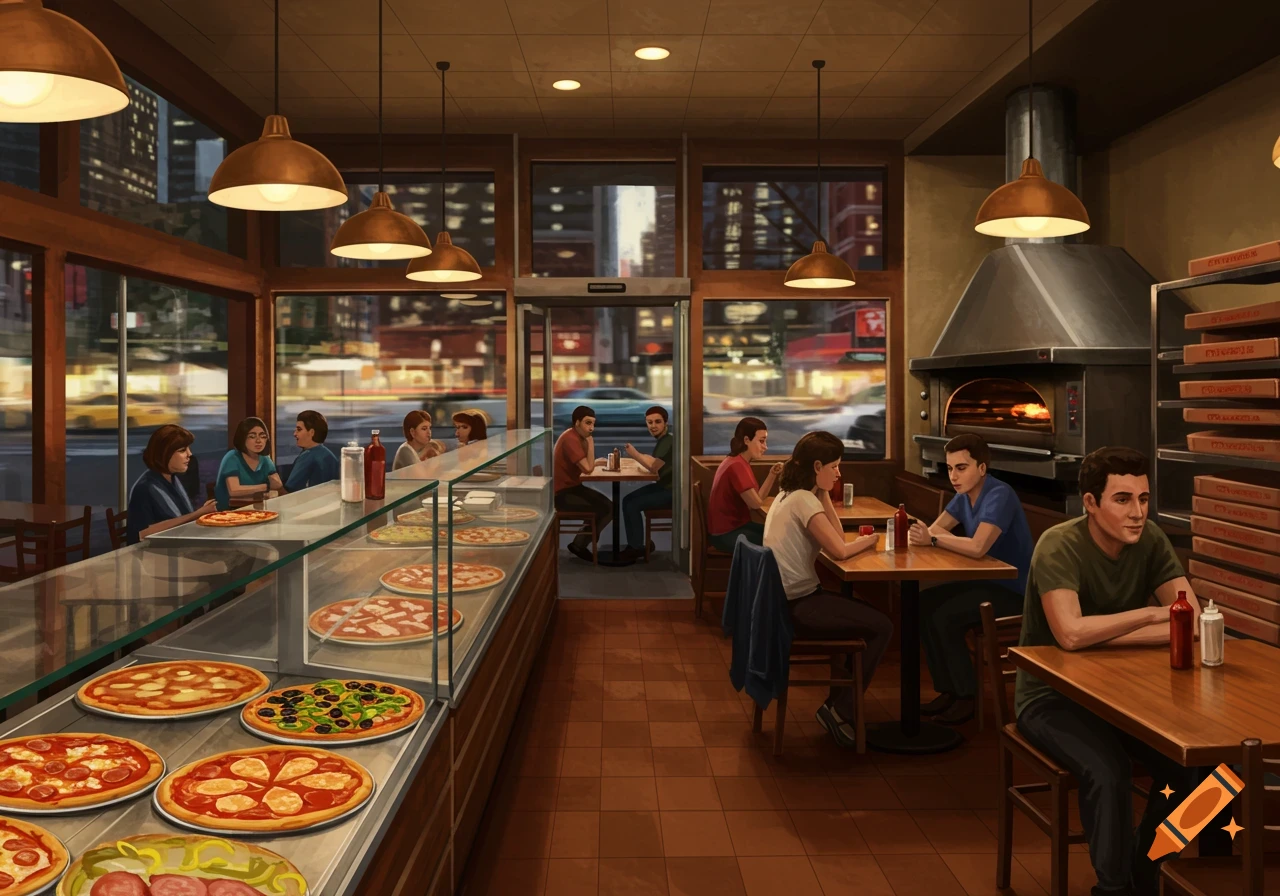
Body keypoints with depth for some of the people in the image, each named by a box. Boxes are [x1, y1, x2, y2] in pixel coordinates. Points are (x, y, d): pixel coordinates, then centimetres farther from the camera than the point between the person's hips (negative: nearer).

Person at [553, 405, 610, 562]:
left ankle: (581, 544, 10)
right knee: (603, 510, -15)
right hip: (562, 493, -10)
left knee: (609, 506, 1)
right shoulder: (570, 439, -22)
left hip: (573, 487, 10)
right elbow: (587, 468, -26)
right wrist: (591, 442, -18)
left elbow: (586, 465, 11)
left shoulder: (578, 437, 9)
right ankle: (579, 545, 5)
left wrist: (597, 462, -6)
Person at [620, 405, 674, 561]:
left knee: (633, 506, -15)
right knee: (627, 500, 5)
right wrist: (640, 457, -6)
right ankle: (633, 545, 7)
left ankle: (638, 547, -2)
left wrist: (635, 454, -14)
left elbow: (654, 468, -27)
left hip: (671, 491, -10)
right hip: (663, 485, 10)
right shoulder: (662, 439, 10)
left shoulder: (667, 442, -22)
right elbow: (656, 461, 13)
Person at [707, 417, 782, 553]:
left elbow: (756, 499, 5)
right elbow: (756, 503, -21)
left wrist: (772, 475, -4)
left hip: (735, 525, 10)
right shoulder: (737, 466, -21)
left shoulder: (740, 462, 11)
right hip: (726, 533, -10)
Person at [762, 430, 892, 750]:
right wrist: (867, 540, -2)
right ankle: (840, 711, 3)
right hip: (797, 608, -10)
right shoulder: (803, 500, -18)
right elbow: (840, 550, -21)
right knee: (881, 626, -4)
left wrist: (824, 495, 4)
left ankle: (838, 703, 24)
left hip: (786, 600, 10)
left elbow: (837, 535, 12)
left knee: (864, 612, 22)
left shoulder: (789, 495, 13)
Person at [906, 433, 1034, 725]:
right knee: (923, 605, -2)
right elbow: (934, 529, 2)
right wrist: (924, 534, -21)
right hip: (987, 580, 9)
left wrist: (933, 539, -29)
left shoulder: (999, 495, -25)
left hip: (1014, 589, -9)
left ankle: (967, 696, -4)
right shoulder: (964, 496, 4)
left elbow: (978, 548, -36)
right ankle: (948, 690, 7)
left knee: (946, 617, -22)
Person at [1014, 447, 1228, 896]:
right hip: (1052, 697, -6)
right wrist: (1151, 614, -23)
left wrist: (1102, 633, -25)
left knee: (1192, 760, -12)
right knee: (1107, 770, -31)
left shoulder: (1150, 540, -5)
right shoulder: (1059, 547, -22)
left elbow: (1193, 623, -13)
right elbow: (1070, 633, -35)